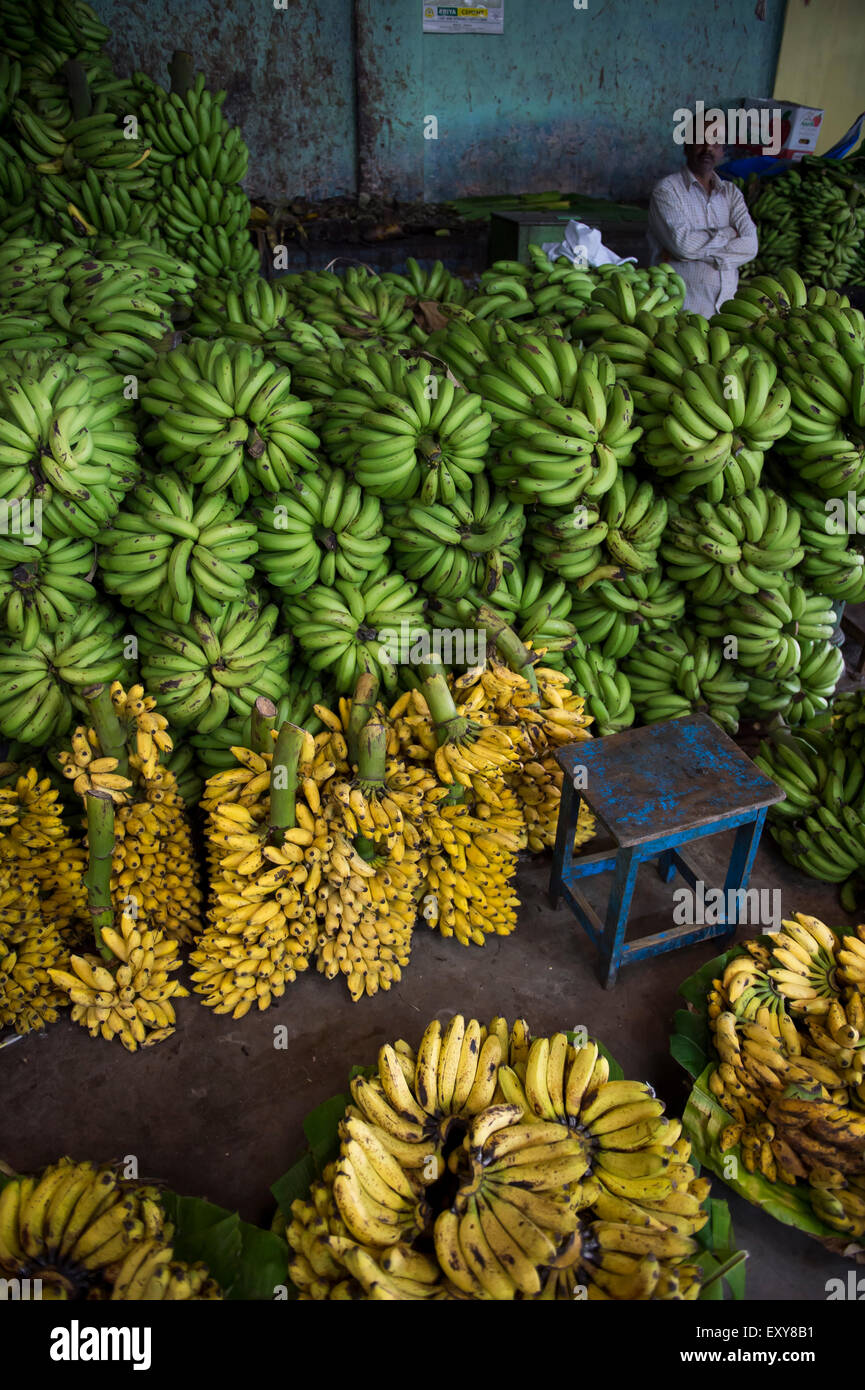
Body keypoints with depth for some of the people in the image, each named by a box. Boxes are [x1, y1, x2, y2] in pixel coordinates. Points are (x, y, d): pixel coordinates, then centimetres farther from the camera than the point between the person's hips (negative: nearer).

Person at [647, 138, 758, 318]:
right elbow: (682, 243, -13)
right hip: (684, 307, -4)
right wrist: (728, 233, 0)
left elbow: (749, 246, 1)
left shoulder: (731, 192, 18)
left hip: (725, 303, 4)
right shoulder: (667, 189, 4)